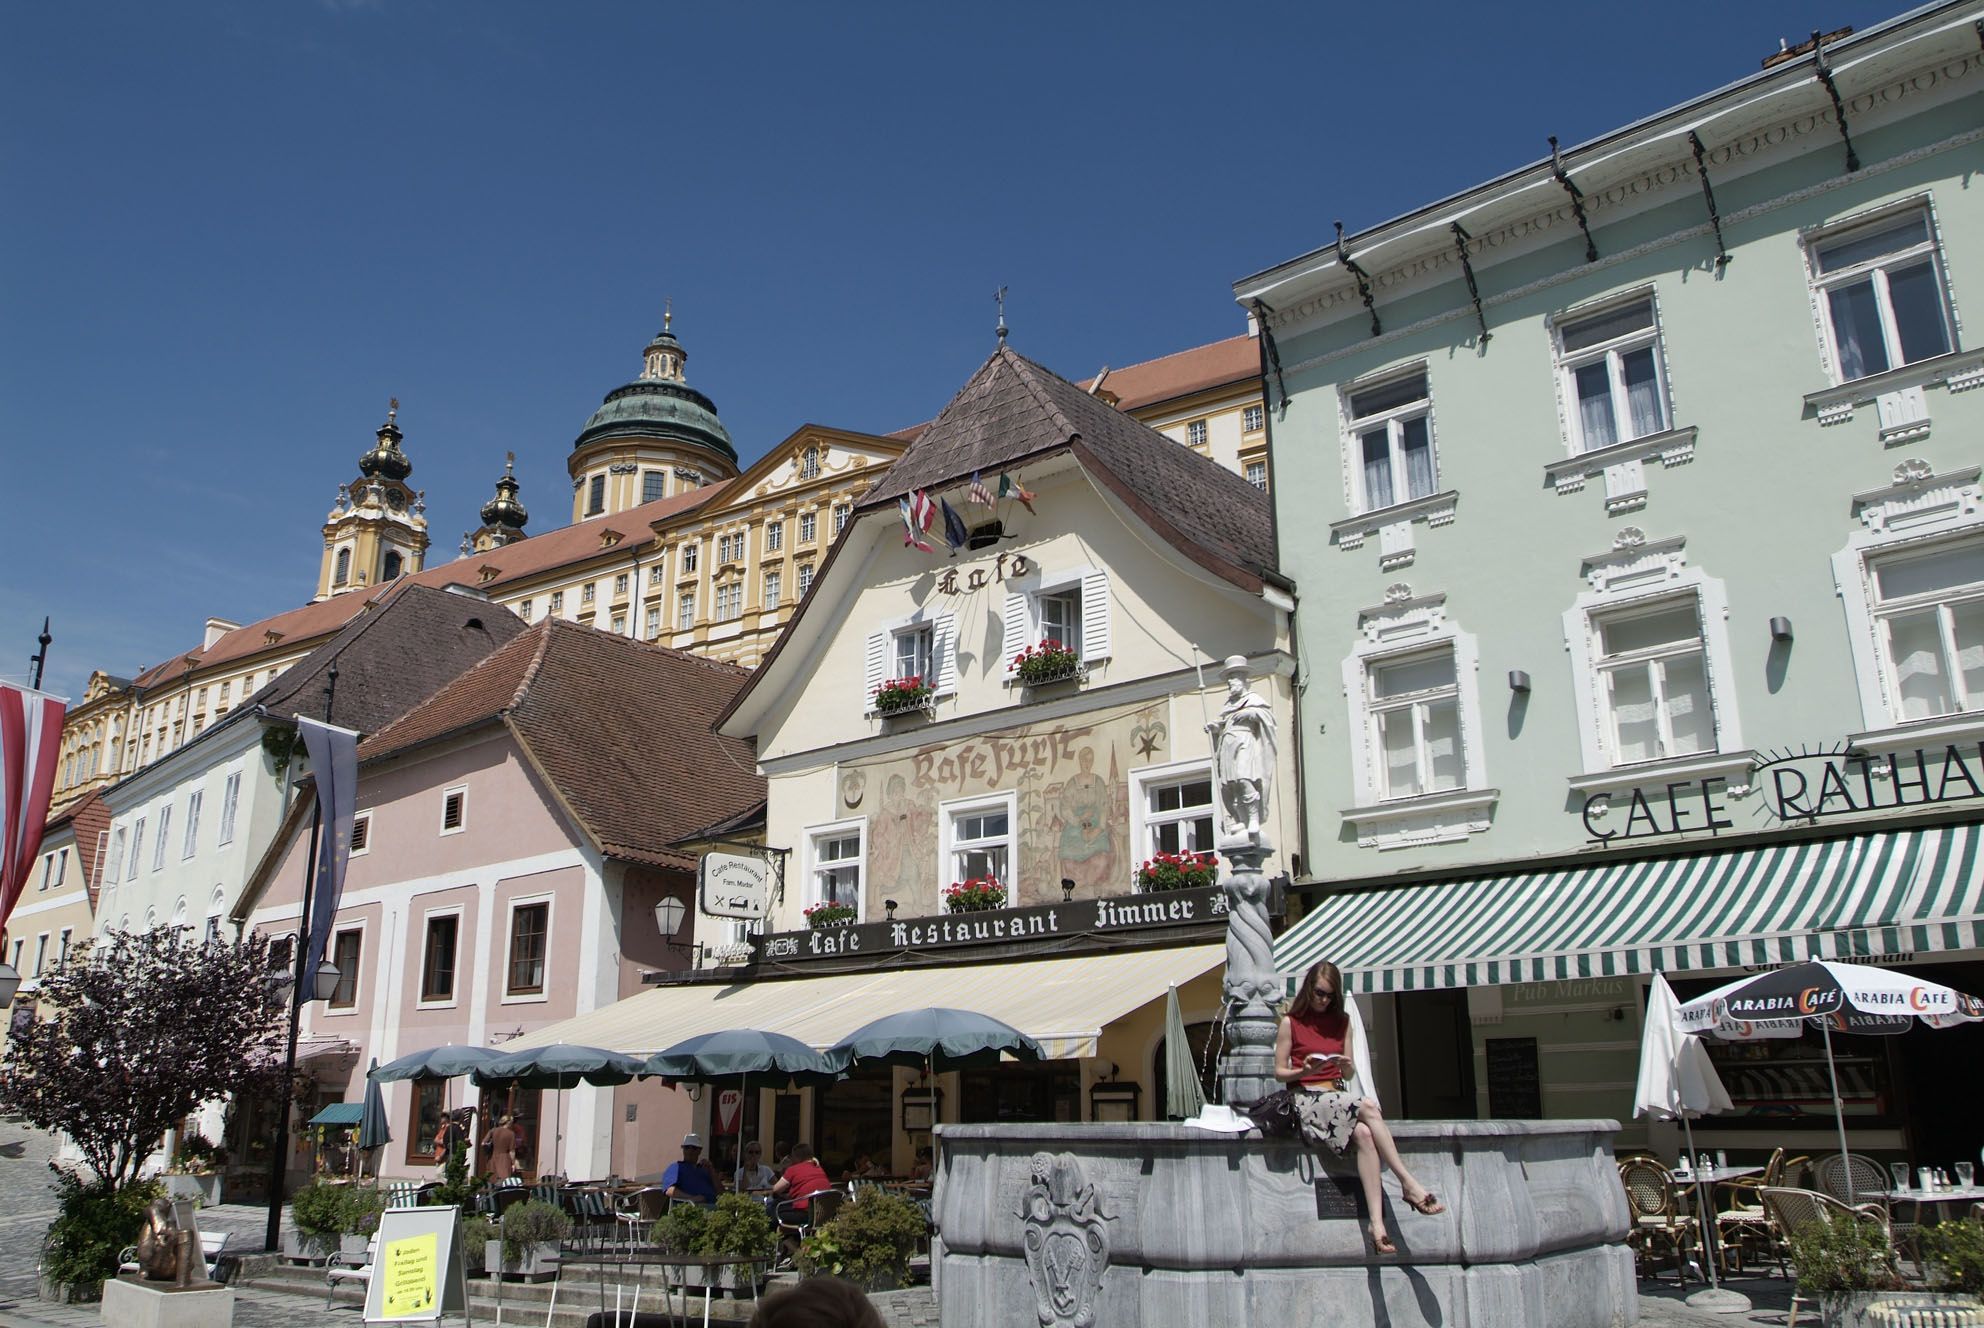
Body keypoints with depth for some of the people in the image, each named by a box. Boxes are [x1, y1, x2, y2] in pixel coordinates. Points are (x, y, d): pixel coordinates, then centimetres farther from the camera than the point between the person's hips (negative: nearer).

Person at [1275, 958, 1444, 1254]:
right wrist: (1305, 1071, -18)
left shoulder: (1342, 1021, 15)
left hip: (1338, 1094, 4)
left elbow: (1349, 1074, 15)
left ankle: (1377, 1222, -37)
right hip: (1306, 1097, -4)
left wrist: (1346, 1064, -9)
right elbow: (1279, 1072, 1)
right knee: (1369, 1110, -30)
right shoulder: (1291, 1023, 2)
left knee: (1364, 1134, -30)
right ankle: (1409, 1184, -27)